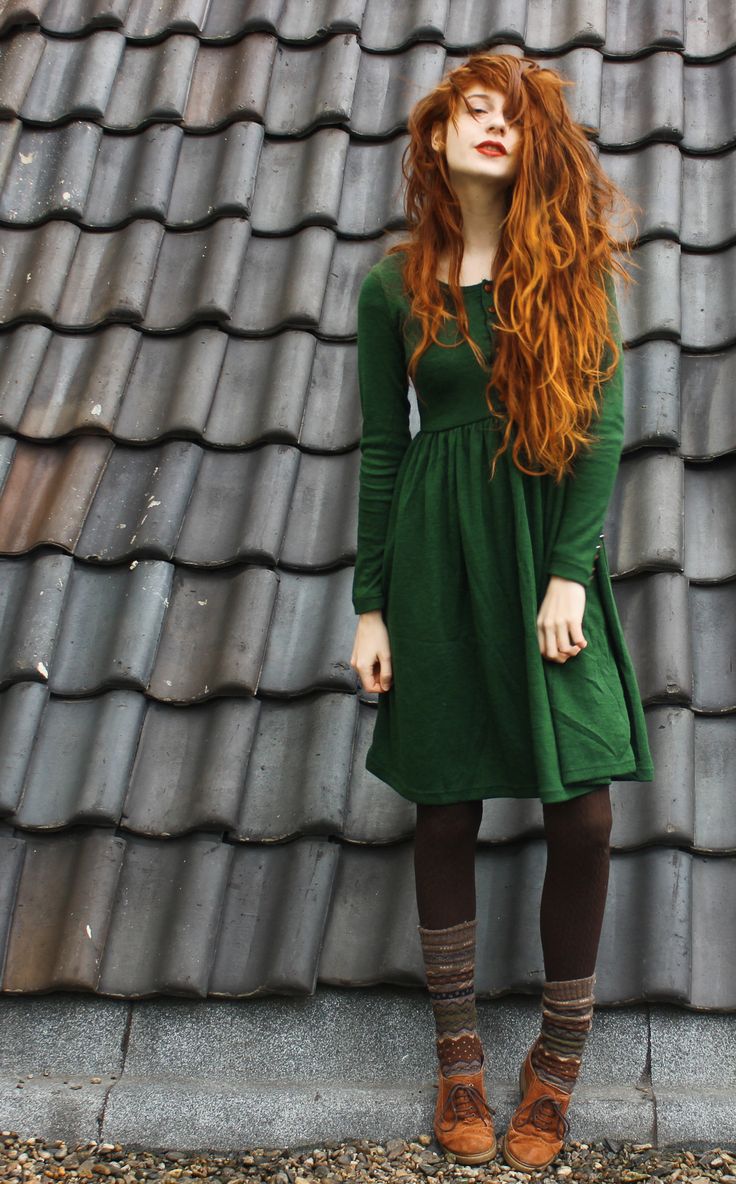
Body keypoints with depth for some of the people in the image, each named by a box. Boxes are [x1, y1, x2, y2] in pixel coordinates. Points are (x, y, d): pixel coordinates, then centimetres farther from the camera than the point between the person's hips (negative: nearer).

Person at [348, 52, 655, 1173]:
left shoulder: (570, 265, 3)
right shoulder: (395, 285, 5)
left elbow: (602, 423, -2)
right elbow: (382, 448, 7)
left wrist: (569, 570, -12)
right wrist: (371, 605, 4)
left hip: (549, 548, 0)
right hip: (438, 555, 1)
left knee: (582, 812, -4)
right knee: (446, 810, 7)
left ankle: (561, 1053, 17)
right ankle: (459, 1050, 24)